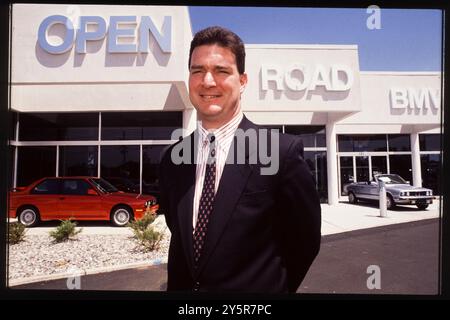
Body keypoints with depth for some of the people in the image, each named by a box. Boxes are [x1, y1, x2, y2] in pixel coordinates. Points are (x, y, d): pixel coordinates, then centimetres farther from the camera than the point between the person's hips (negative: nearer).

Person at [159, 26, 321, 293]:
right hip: (184, 287, 4)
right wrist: (177, 286, 4)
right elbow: (179, 238, 6)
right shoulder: (172, 160, -5)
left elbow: (306, 240, -10)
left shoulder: (283, 151, -20)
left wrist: (269, 285, -1)